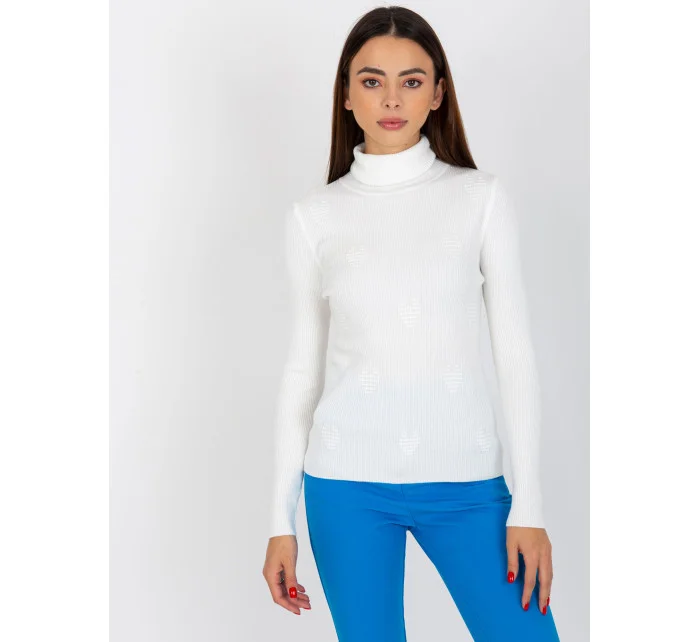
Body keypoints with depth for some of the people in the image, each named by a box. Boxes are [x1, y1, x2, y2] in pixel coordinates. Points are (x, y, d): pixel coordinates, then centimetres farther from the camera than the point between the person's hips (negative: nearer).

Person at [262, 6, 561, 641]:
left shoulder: (483, 197, 1)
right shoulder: (314, 215, 4)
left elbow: (515, 353, 1)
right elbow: (304, 366, 7)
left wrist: (529, 506, -5)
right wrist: (282, 520, 6)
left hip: (465, 480, 0)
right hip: (348, 481, 1)